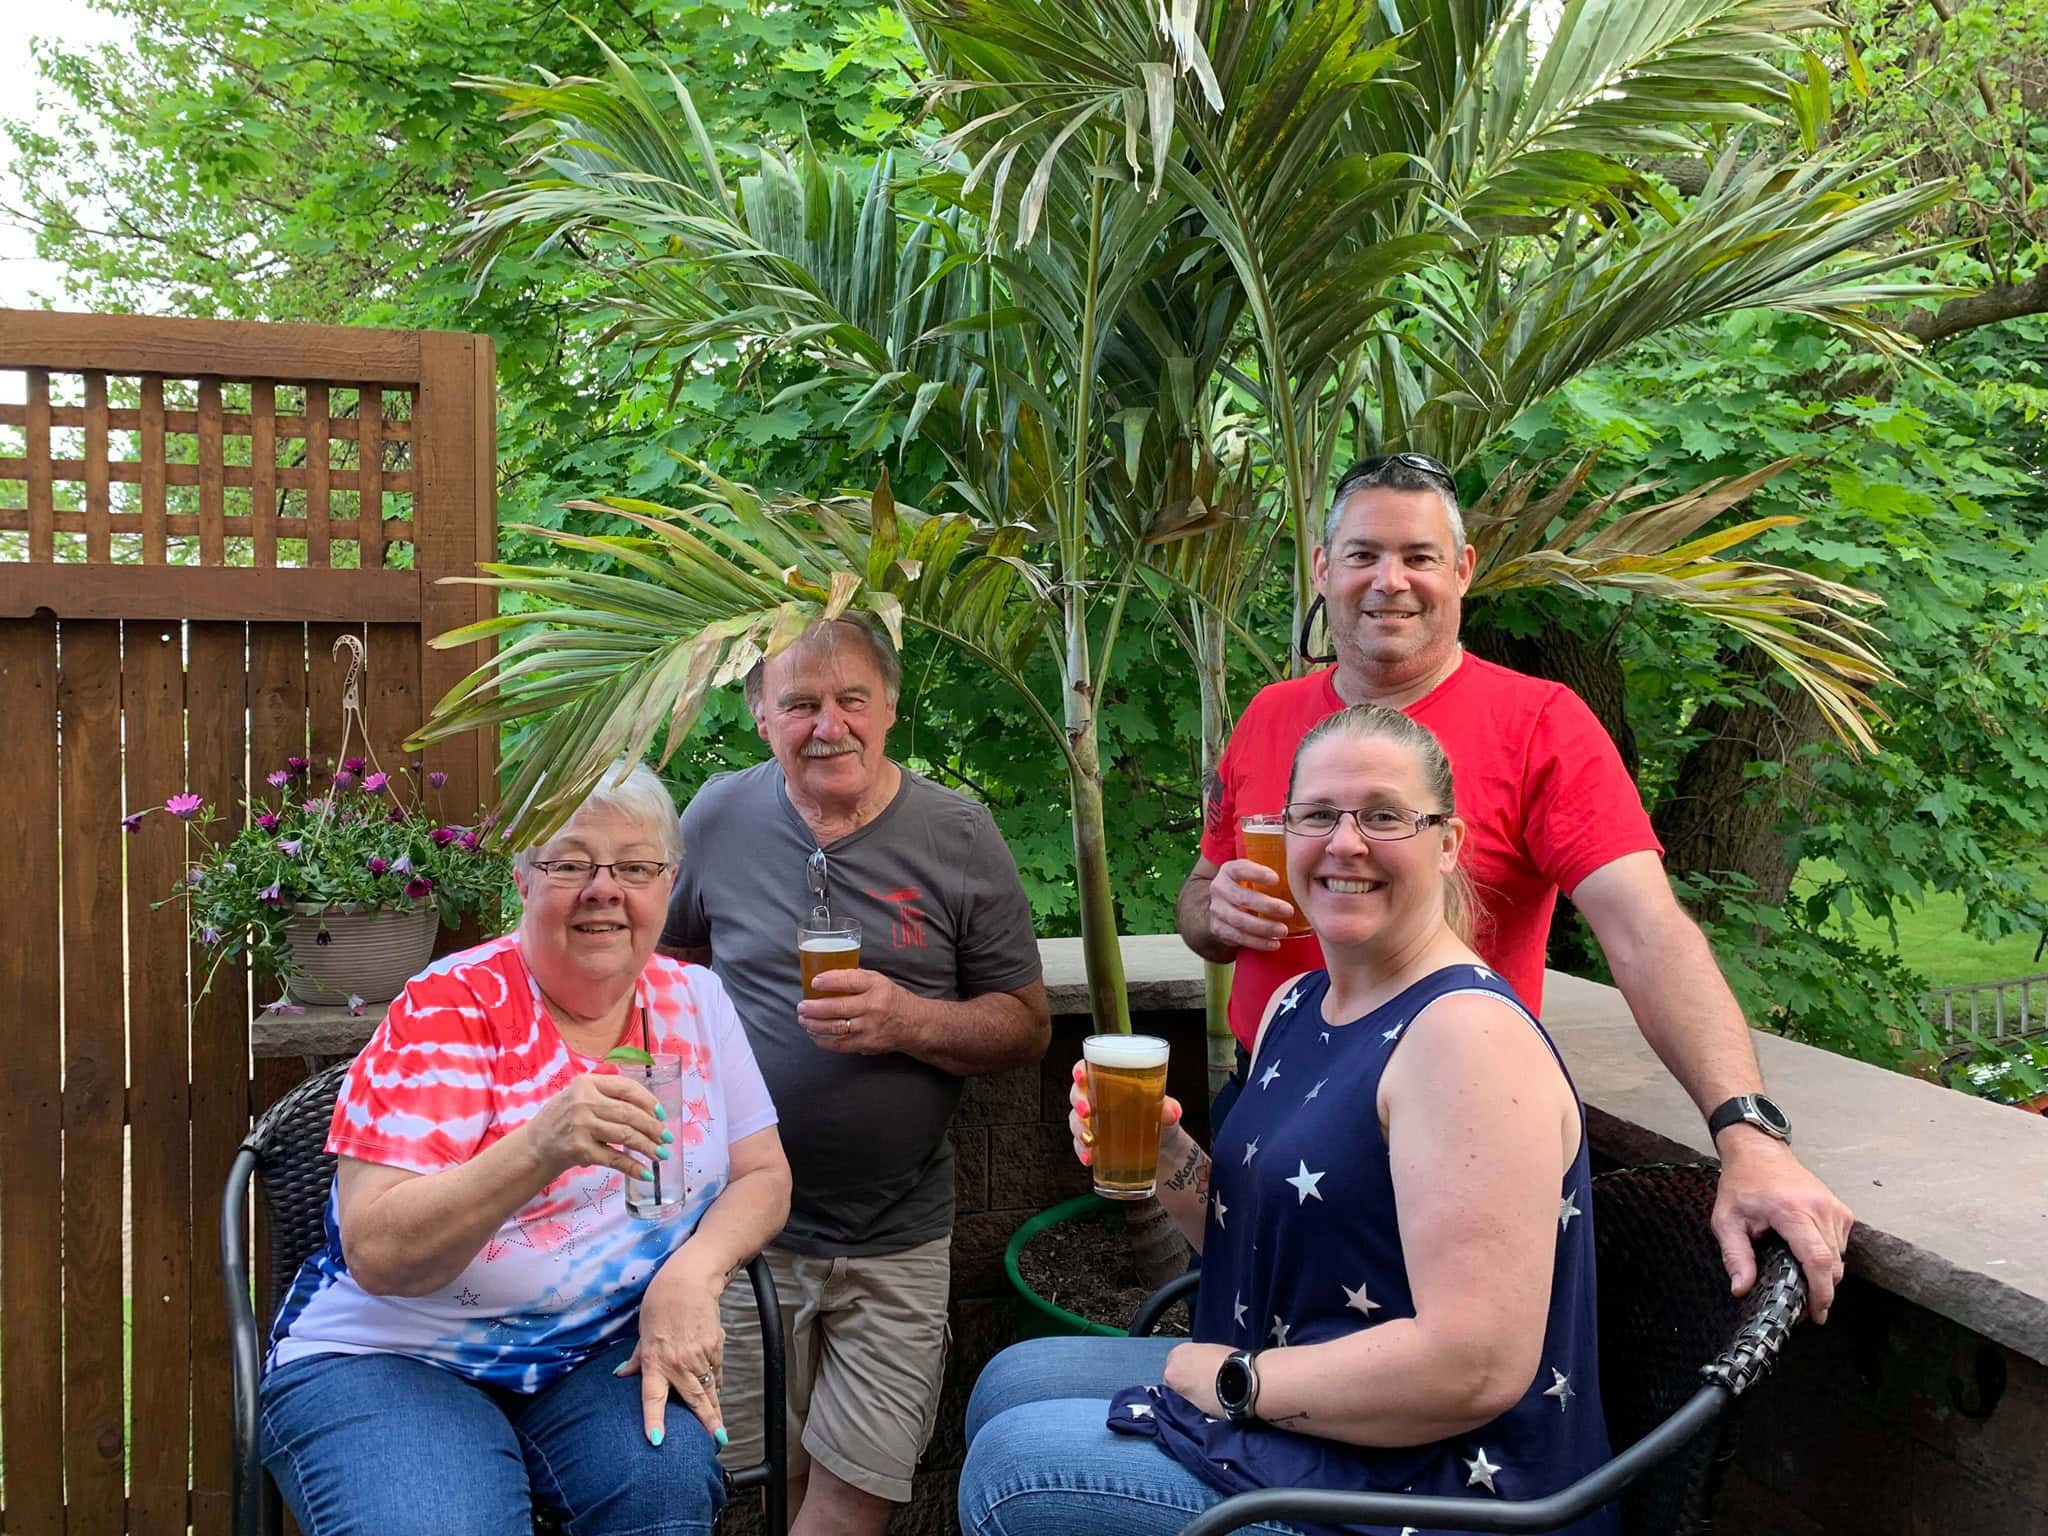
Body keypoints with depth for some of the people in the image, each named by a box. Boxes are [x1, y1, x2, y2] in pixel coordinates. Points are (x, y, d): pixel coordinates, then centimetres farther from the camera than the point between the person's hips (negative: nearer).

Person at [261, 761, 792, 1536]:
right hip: (392, 1359, -3)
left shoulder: (694, 1001, 1)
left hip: (604, 1355, 3)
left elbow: (762, 1175, 4)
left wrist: (692, 1272, -18)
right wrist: (540, 1148, -37)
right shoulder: (449, 1009, -14)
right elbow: (376, 1253, -20)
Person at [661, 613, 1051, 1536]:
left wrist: (911, 1020, -21)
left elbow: (1028, 1027, -4)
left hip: (895, 1242, -1)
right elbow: (669, 960, 14)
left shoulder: (957, 836, -6)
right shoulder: (718, 817, -2)